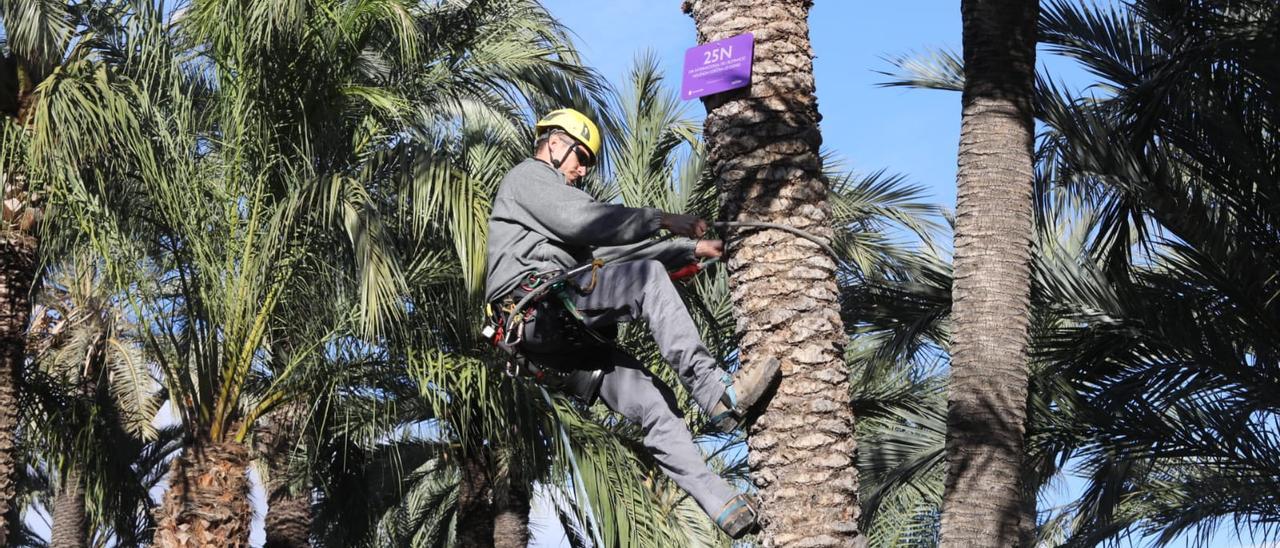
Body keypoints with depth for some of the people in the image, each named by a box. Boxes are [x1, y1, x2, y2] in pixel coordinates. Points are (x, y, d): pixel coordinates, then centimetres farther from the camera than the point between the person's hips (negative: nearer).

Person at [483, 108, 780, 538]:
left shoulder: (553, 194, 38)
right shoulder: (528, 174, 9)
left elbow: (611, 253, 31)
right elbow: (582, 220, -10)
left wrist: (691, 249, 24)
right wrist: (661, 220, -6)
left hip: (565, 340, 9)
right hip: (537, 303, -9)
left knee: (652, 402, -4)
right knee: (647, 278, -25)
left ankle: (720, 503, -11)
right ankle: (718, 394, -34)